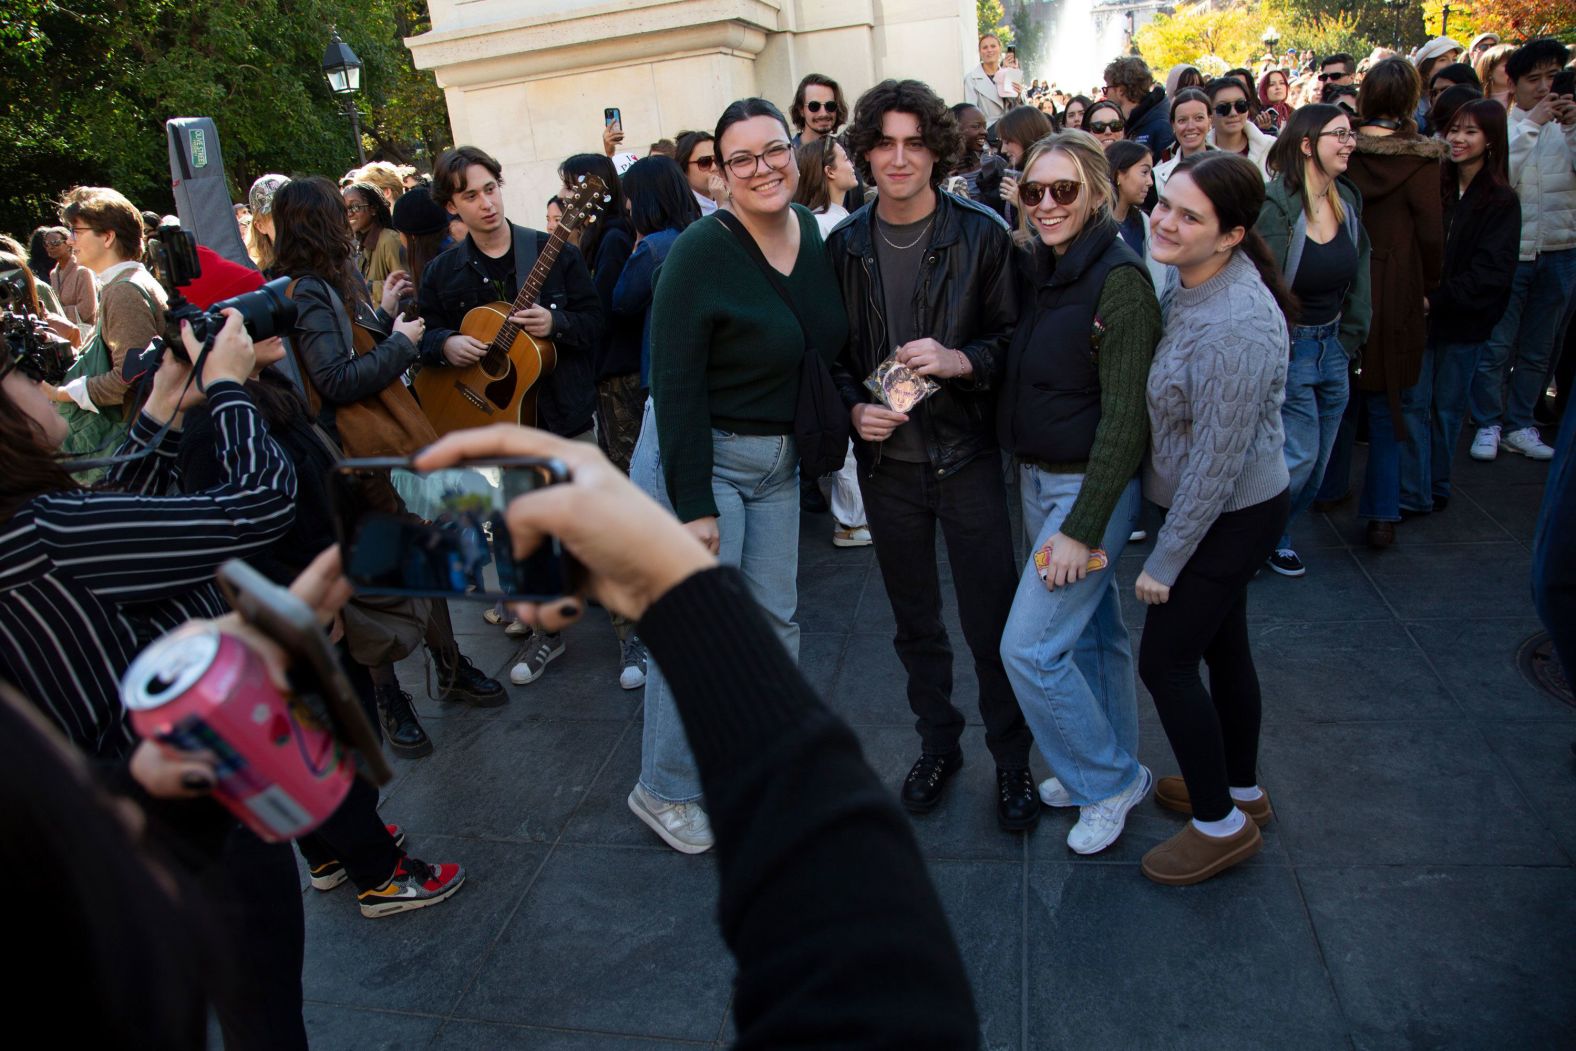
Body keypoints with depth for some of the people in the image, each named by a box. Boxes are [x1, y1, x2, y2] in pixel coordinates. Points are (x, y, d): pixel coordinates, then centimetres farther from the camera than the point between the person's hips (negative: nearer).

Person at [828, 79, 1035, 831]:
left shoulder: (980, 235, -5)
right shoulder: (845, 246, 3)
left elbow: (1015, 338, -2)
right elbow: (833, 353, 10)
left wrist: (959, 360, -20)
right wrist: (854, 408, -7)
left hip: (967, 457, -2)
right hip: (886, 460, 3)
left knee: (992, 623, 3)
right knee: (915, 622, 16)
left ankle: (1012, 761, 24)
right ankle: (937, 745, 36)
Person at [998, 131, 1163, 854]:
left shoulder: (1120, 279, -18)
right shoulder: (1035, 269, 5)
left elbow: (1127, 417, -20)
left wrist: (1082, 527, -20)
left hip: (1093, 487, -8)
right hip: (1035, 478, 8)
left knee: (1029, 647, -6)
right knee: (1092, 631, 19)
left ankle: (1111, 780, 16)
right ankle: (1110, 767, 37)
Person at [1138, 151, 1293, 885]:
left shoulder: (1232, 327, -29)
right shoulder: (1191, 284, -1)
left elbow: (1217, 460, -25)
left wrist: (1165, 560, -17)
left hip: (1230, 516, -9)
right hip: (1231, 511, 9)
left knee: (1165, 661, 2)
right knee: (1222, 647, 21)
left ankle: (1220, 823, 20)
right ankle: (1241, 790, 41)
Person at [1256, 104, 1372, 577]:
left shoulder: (1348, 201, 5)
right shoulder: (1275, 205, -19)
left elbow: (1358, 275, 12)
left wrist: (1349, 339, 10)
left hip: (1332, 345, 7)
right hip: (1288, 346, -7)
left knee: (1318, 461, 12)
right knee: (1299, 456, -7)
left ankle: (1275, 537, 31)